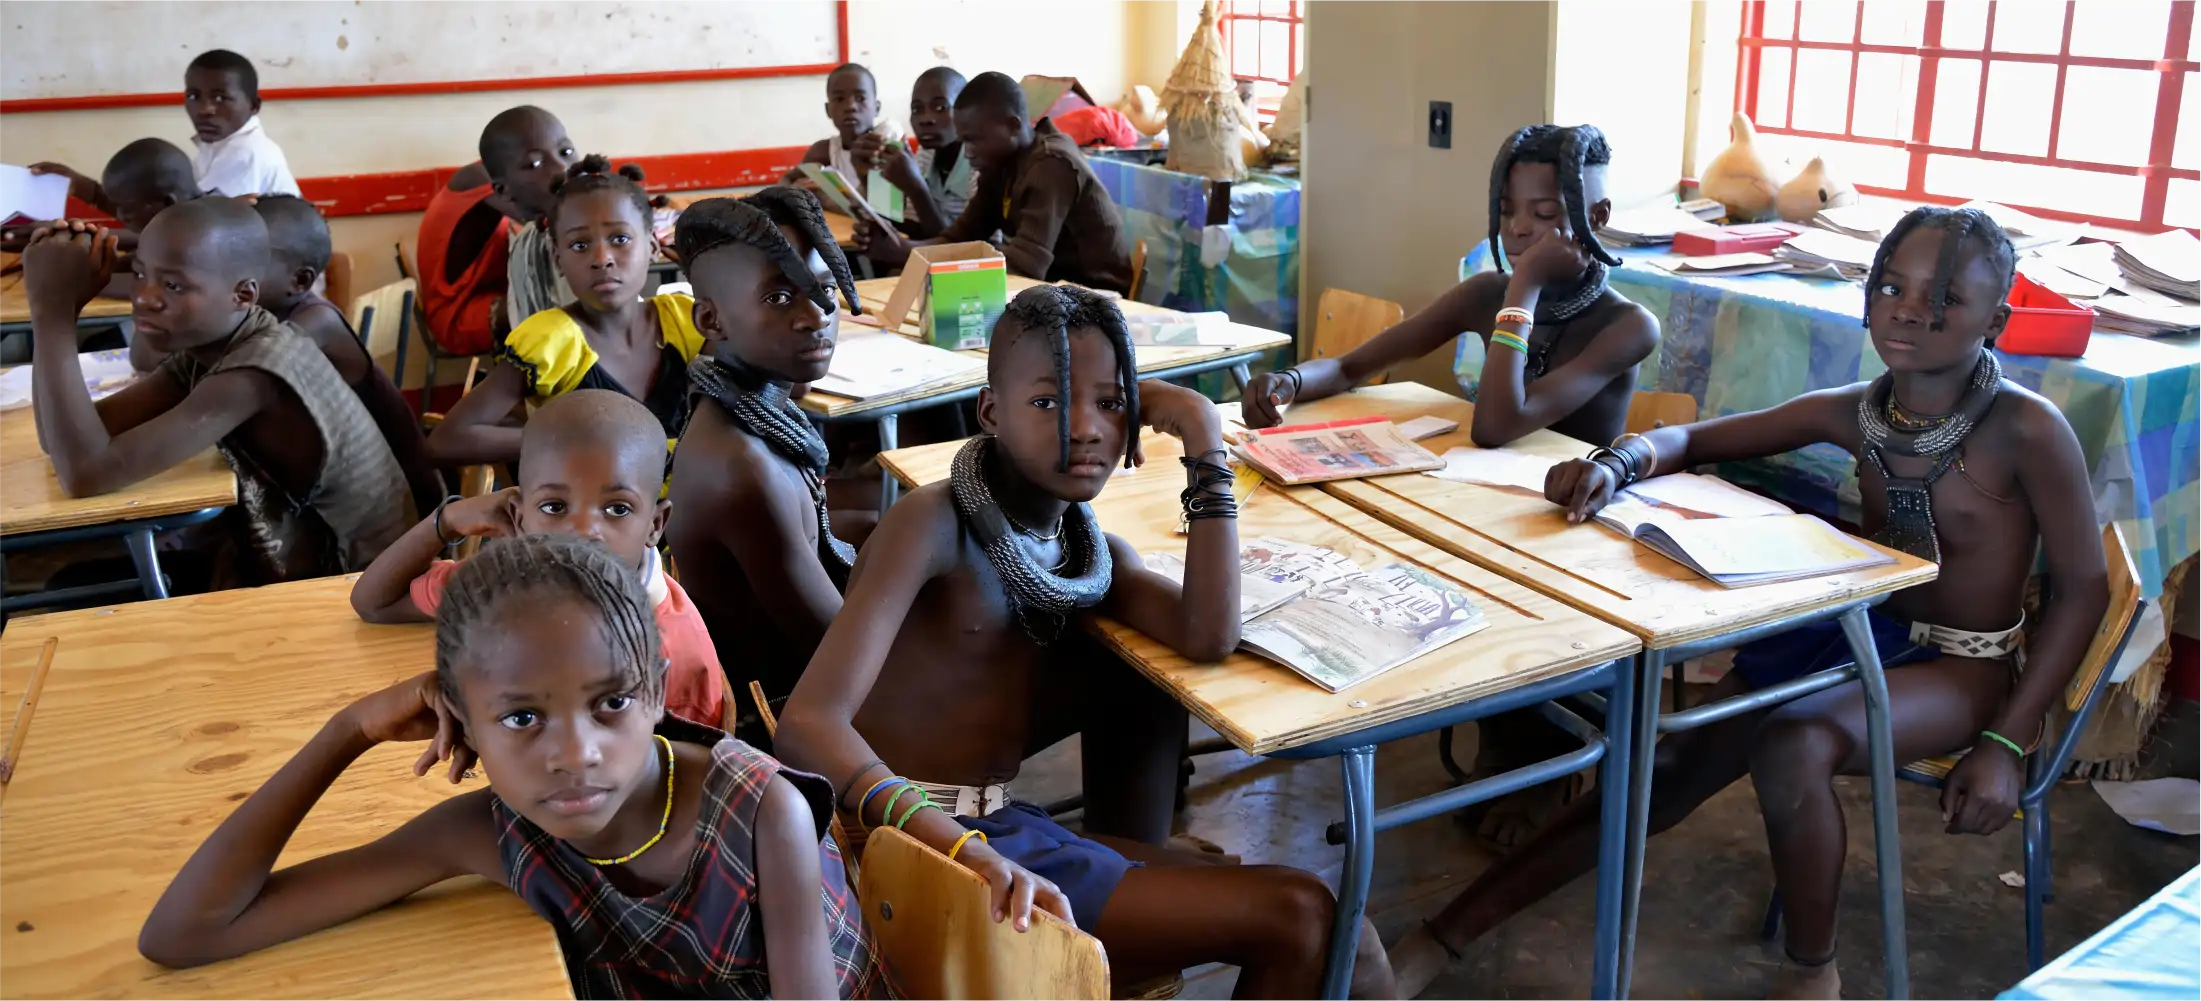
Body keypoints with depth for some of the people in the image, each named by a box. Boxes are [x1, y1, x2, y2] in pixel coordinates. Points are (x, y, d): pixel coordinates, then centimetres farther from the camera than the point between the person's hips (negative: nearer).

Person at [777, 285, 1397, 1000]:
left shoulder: (1090, 549, 8)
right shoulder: (932, 525, -15)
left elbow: (1208, 640, -10)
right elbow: (807, 726, -26)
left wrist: (1204, 442, -9)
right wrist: (968, 853, -41)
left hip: (990, 825, 8)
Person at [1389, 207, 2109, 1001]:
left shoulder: (2026, 429, -17)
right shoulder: (1853, 412, -3)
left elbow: (2084, 588, -10)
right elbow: (1688, 439, 4)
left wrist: (2006, 741, -15)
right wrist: (1617, 464, -21)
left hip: (1961, 665, -5)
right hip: (1858, 630, 5)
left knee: (1792, 749, -35)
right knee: (1674, 764, -10)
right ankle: (1446, 936, -9)